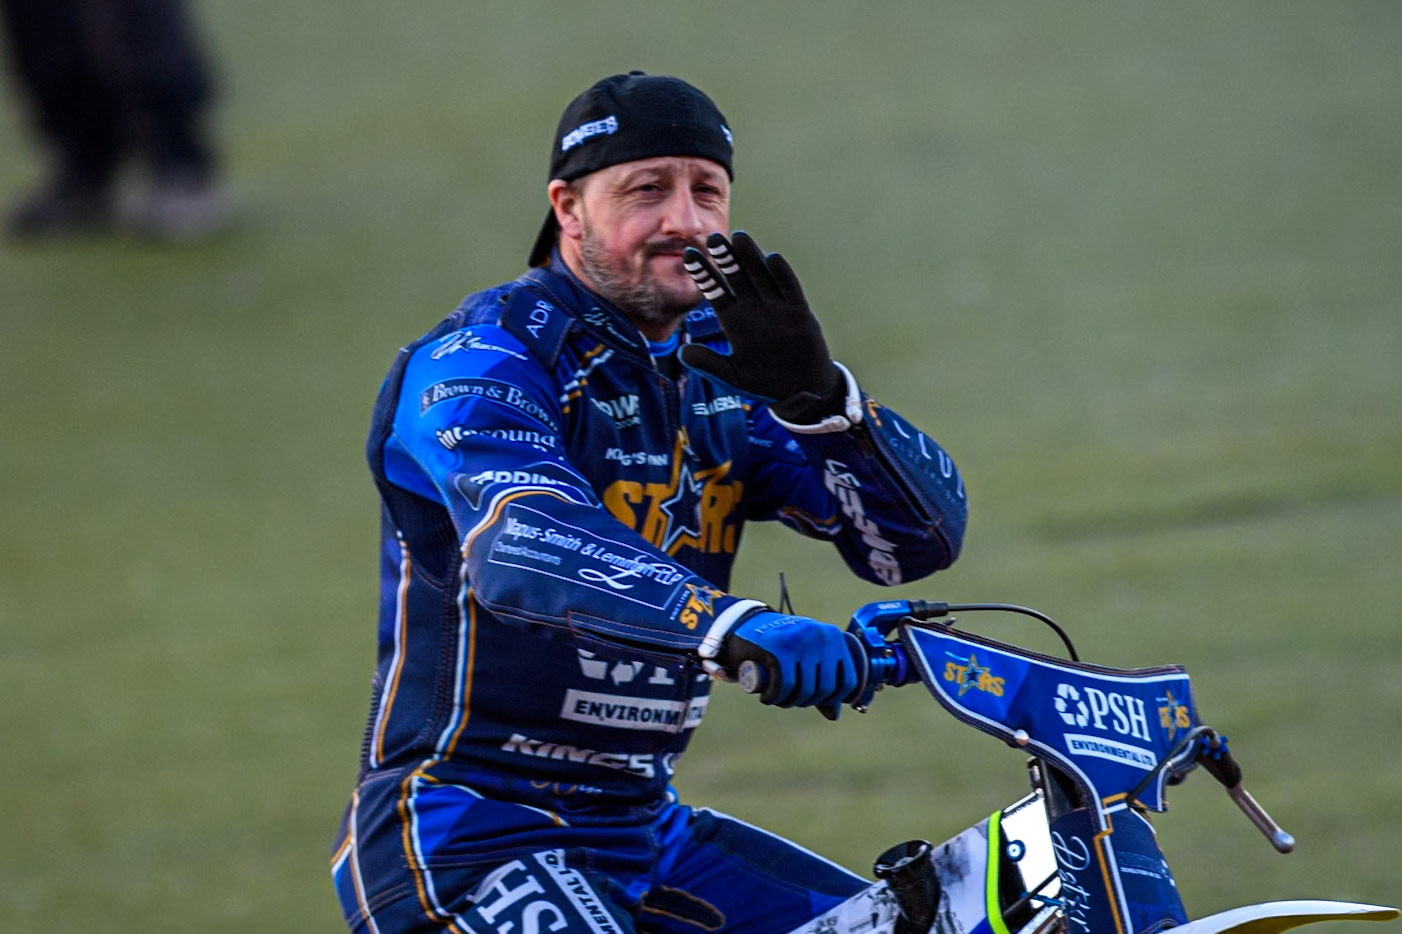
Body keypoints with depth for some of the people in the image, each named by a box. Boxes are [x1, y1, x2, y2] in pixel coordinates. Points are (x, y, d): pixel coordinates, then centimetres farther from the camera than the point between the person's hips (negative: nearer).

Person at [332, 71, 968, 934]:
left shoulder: (720, 363, 10)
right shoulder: (480, 363, -12)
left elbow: (923, 537, 1)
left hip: (646, 830, 8)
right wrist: (736, 627, -49)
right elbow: (520, 544, -33)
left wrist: (816, 398, -19)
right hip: (465, 836, -8)